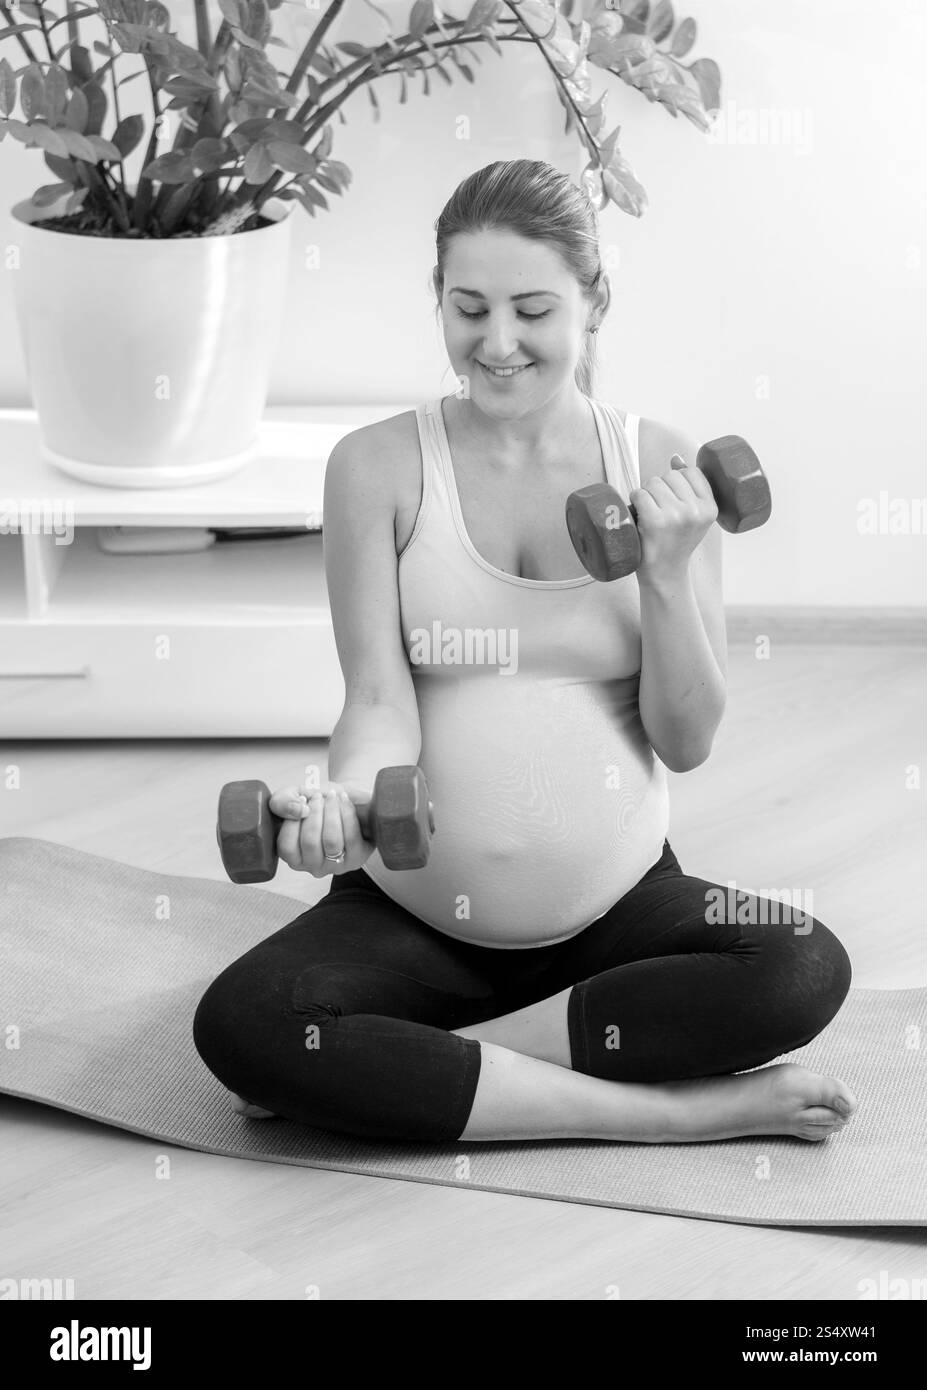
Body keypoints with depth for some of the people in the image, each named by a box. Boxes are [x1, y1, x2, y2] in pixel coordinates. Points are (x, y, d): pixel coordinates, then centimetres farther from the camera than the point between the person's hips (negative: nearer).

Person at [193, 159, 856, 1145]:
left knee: (806, 971, -28)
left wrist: (666, 575, -16)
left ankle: (417, 1066, -18)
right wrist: (348, 793, -32)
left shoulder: (664, 469, -1)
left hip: (620, 908, 1)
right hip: (411, 914, -1)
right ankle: (674, 1112, -24)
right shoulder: (378, 466, -4)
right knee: (237, 1025, -29)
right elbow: (379, 697, -10)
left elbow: (687, 743, -1)